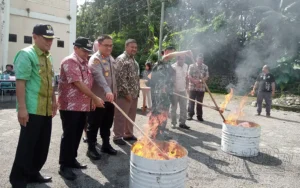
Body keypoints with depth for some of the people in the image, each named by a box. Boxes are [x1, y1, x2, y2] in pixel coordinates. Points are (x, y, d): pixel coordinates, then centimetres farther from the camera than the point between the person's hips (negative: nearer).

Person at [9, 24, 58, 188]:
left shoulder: (48, 57, 16)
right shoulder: (26, 54, -10)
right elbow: (20, 82, -17)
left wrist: (53, 101, 21)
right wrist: (22, 107, -22)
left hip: (46, 110, 8)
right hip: (32, 110, -8)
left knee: (42, 145, 15)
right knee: (27, 146, 2)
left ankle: (33, 174, 31)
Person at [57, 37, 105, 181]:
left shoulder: (84, 62, 15)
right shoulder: (70, 61, -14)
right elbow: (78, 83, -21)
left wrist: (91, 100, 14)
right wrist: (94, 98, -19)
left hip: (83, 106, 8)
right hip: (70, 106, -8)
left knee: (77, 134, 14)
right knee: (69, 135, -2)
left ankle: (72, 160, 27)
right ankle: (64, 166, 9)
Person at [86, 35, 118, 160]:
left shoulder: (111, 59, 13)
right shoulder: (95, 59, -14)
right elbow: (99, 76, -32)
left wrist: (114, 91, 18)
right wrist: (107, 91, -46)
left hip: (110, 98, 8)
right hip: (98, 98, -8)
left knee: (107, 123, 17)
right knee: (94, 124, 4)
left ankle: (106, 145, 31)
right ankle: (91, 148, 16)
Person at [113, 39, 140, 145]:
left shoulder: (134, 60, 17)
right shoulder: (121, 59, -11)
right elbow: (120, 78, -19)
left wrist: (137, 92, 16)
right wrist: (127, 92, -20)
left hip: (134, 94, 9)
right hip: (124, 94, -9)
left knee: (131, 116, 15)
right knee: (121, 116, 0)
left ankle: (128, 134, 27)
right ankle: (118, 136, 11)